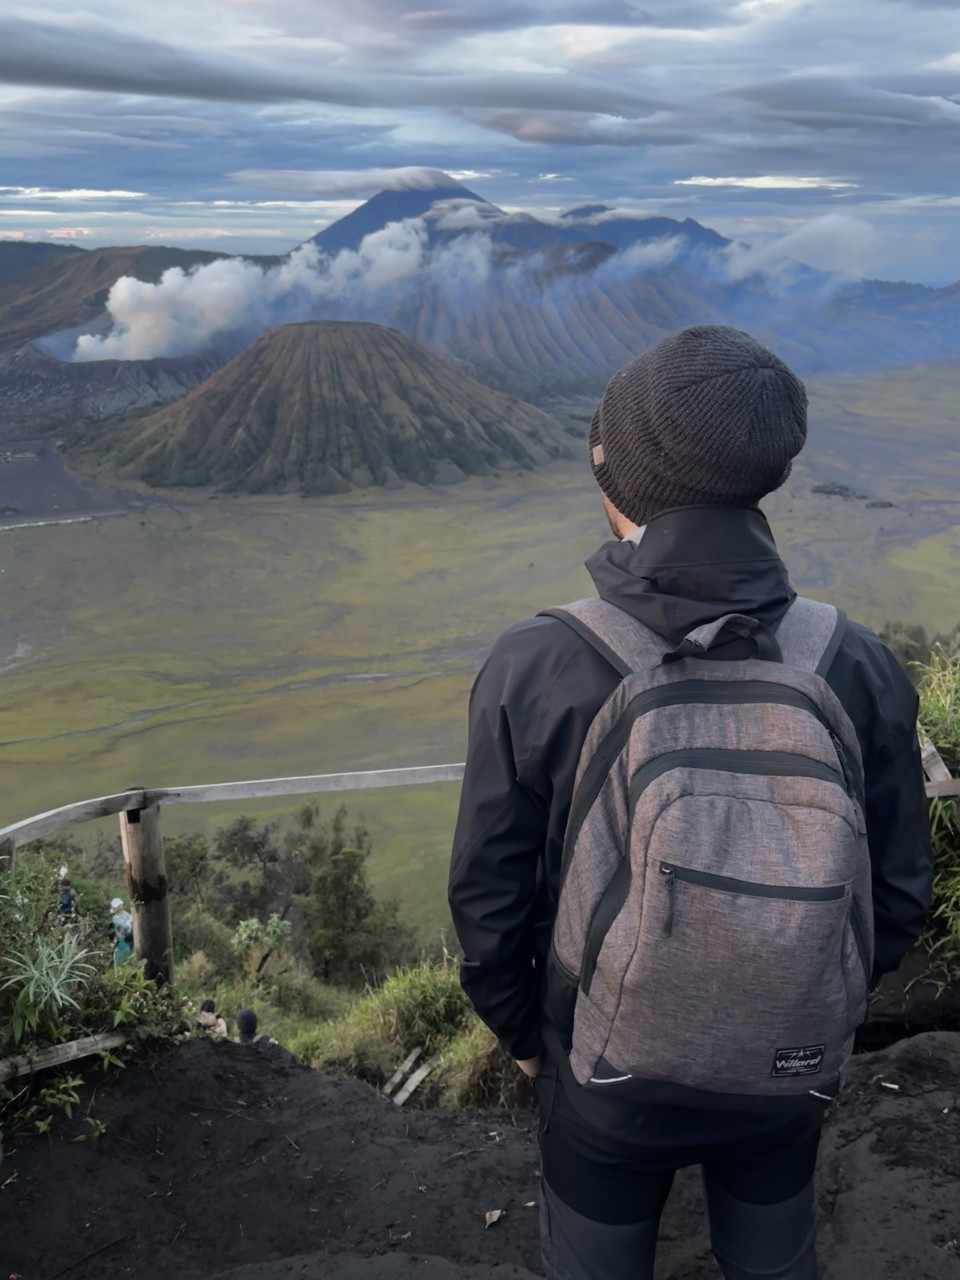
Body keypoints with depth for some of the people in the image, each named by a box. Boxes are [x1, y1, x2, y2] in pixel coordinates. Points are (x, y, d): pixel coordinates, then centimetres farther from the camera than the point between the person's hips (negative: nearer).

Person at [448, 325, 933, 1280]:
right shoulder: (856, 670, -20)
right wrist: (821, 1013, 11)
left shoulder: (535, 671, -27)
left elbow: (489, 895, -16)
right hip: (793, 1075, 2)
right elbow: (899, 891, -8)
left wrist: (518, 1029, 4)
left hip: (606, 1070, -1)